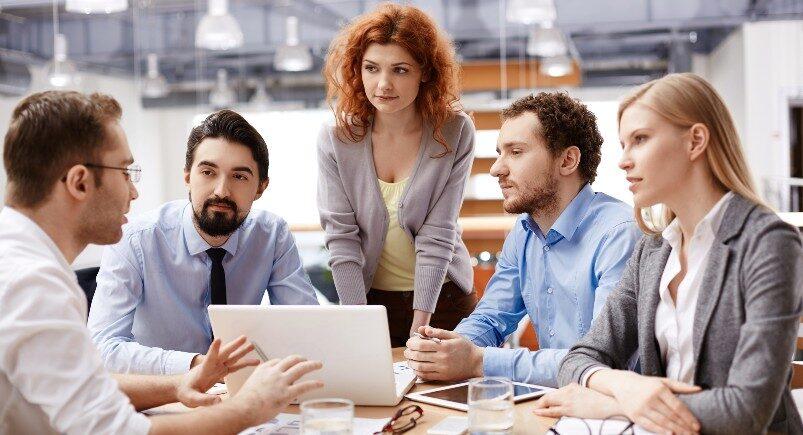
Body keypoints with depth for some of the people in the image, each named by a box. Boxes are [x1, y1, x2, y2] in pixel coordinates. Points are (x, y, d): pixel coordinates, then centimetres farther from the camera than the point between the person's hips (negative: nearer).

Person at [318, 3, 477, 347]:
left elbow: (437, 234, -15)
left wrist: (420, 323, -20)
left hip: (443, 299, 0)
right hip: (370, 297, 0)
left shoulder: (455, 133, -13)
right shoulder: (336, 140, -10)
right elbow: (341, 237, -12)